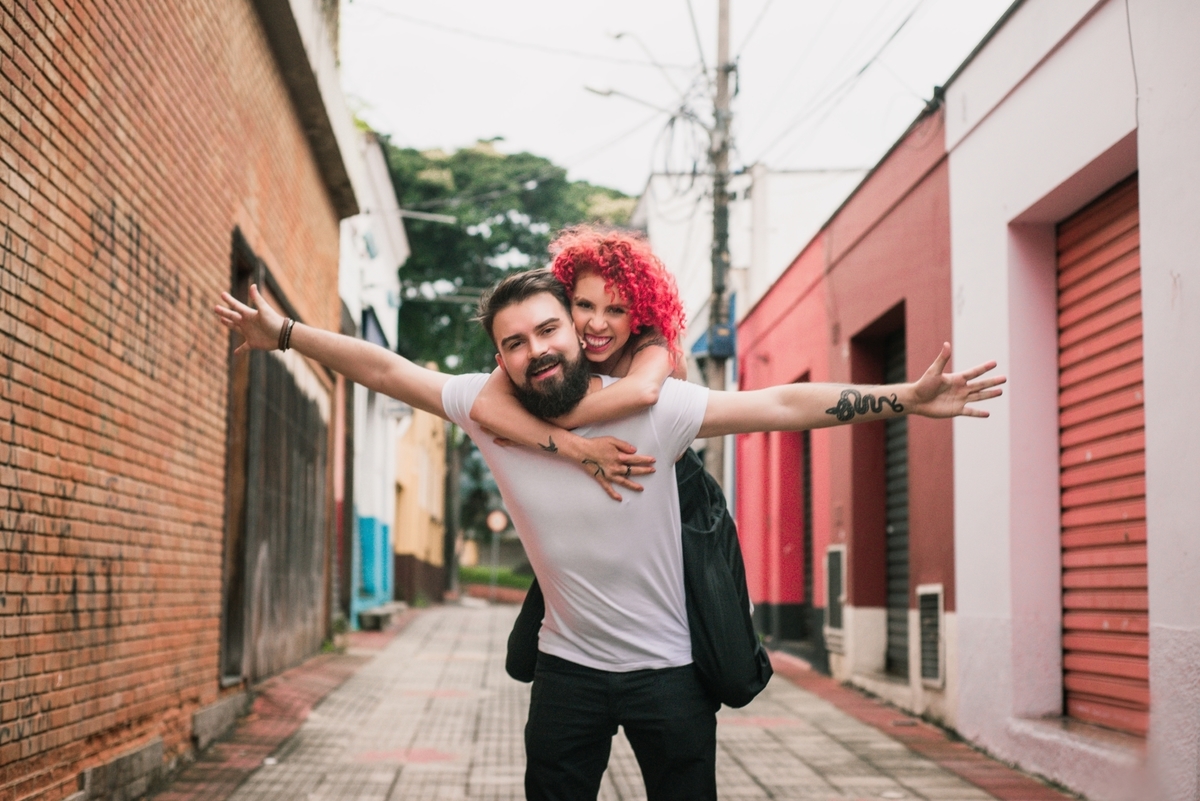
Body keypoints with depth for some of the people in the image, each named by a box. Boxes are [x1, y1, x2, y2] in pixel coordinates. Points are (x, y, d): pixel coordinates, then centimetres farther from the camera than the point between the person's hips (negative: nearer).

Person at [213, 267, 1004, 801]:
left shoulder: (649, 405, -18)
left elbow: (783, 404, -19)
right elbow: (387, 368, -3)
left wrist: (906, 398, -24)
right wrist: (285, 332, -4)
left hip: (669, 670, -2)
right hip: (570, 669, 2)